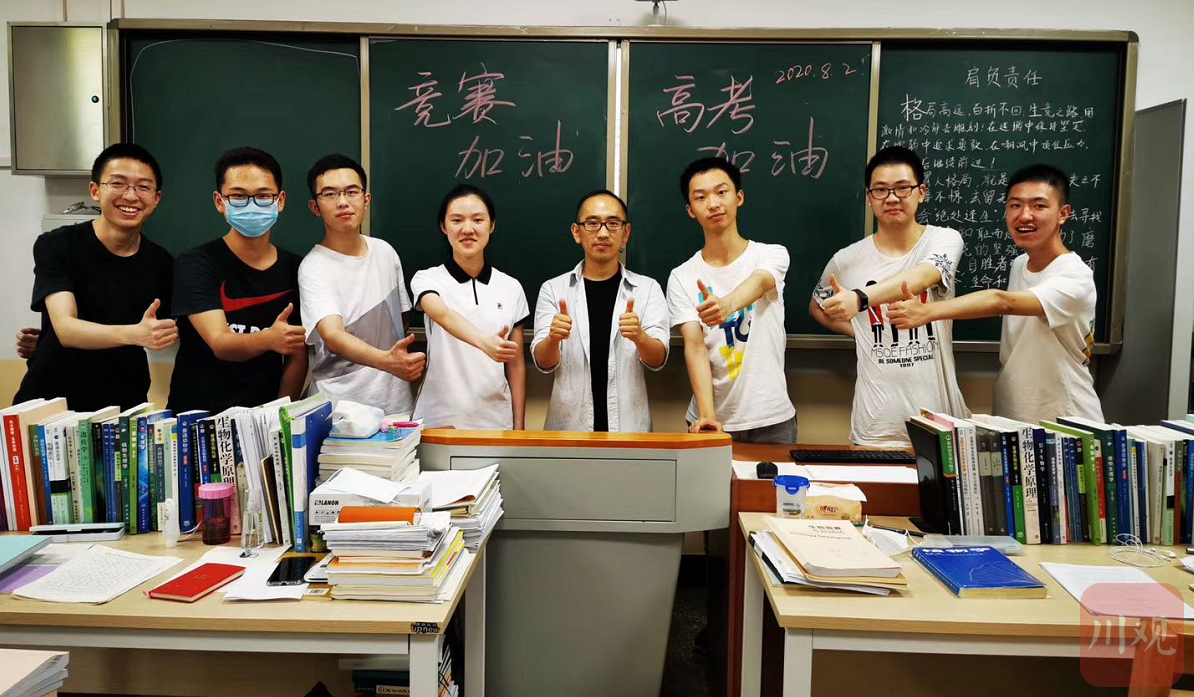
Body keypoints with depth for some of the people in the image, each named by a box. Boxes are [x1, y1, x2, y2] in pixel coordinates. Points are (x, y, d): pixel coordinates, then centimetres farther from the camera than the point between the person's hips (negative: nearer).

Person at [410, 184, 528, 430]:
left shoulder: (511, 288, 3)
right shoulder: (427, 279, -4)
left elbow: (516, 364, 7)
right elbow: (443, 315, -27)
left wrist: (519, 427, 5)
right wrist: (485, 342, -46)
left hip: (495, 419, 2)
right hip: (439, 420, -2)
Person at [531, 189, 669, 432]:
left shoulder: (648, 289, -1)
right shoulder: (553, 289, -1)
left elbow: (657, 359, -11)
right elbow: (543, 363, -8)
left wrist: (639, 337, -32)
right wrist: (553, 338, -30)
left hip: (628, 426, 0)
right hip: (568, 425, 0)